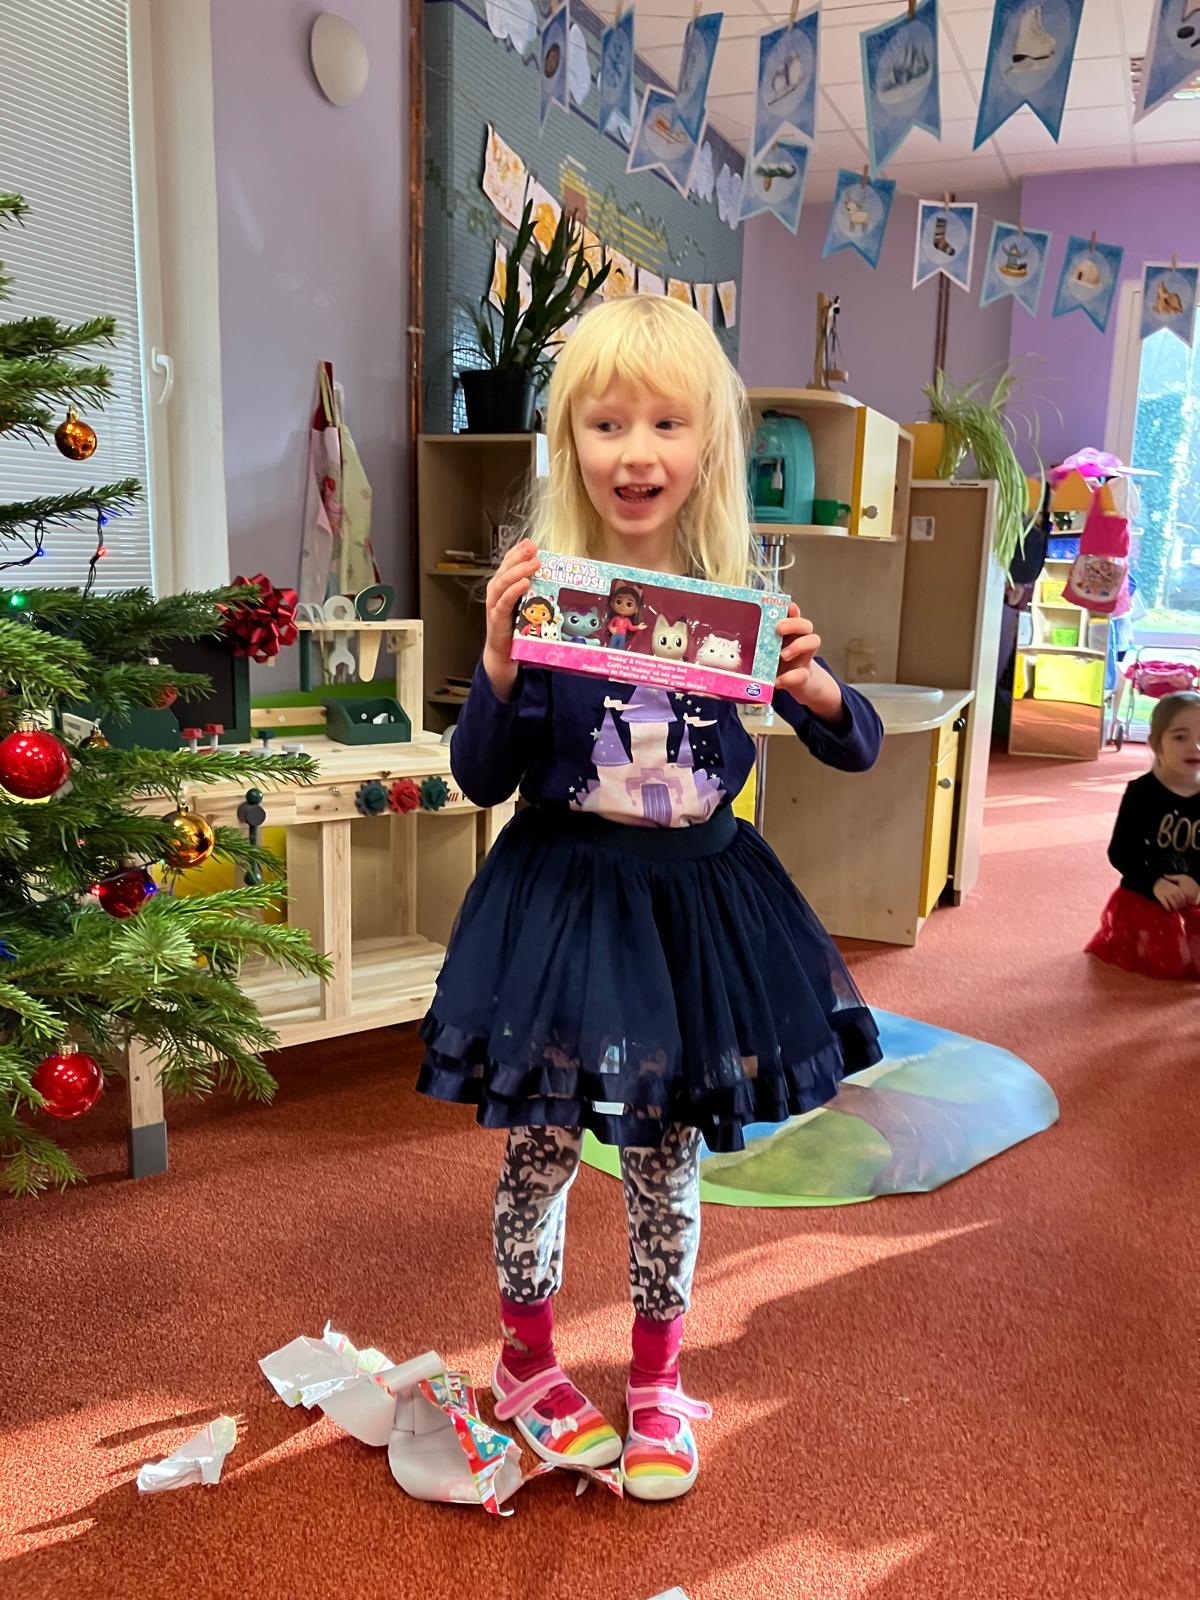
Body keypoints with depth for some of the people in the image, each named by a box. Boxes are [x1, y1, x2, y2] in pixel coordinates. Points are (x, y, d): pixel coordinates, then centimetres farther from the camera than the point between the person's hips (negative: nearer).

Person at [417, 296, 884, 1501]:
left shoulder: (746, 598, -4)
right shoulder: (538, 588, -9)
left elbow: (858, 750, 2)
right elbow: (482, 780, -6)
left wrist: (813, 687, -19)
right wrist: (500, 661, -23)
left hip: (698, 894, 2)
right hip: (562, 892, -1)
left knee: (668, 1155, 15)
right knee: (541, 1144, 13)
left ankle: (655, 1385, 38)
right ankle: (526, 1364, 40)